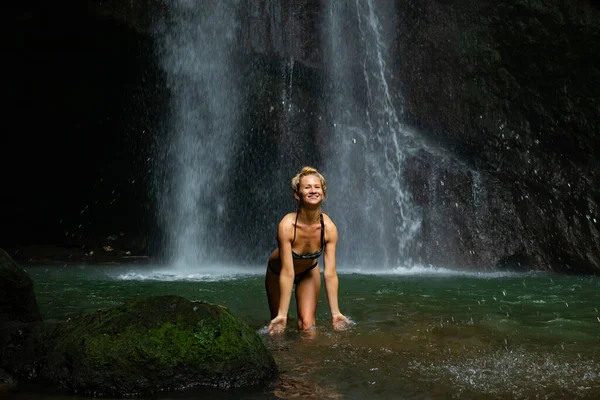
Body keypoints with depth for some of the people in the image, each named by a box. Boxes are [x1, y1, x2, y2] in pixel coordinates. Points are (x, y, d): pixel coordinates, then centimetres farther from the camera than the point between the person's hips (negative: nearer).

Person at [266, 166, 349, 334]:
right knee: (279, 325, 9)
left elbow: (330, 273, -25)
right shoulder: (287, 225, -37)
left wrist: (335, 313, -26)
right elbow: (287, 273, -36)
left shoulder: (329, 227, -30)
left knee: (307, 325, -7)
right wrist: (282, 315, -34)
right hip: (278, 273, -2)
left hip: (309, 272, 2)